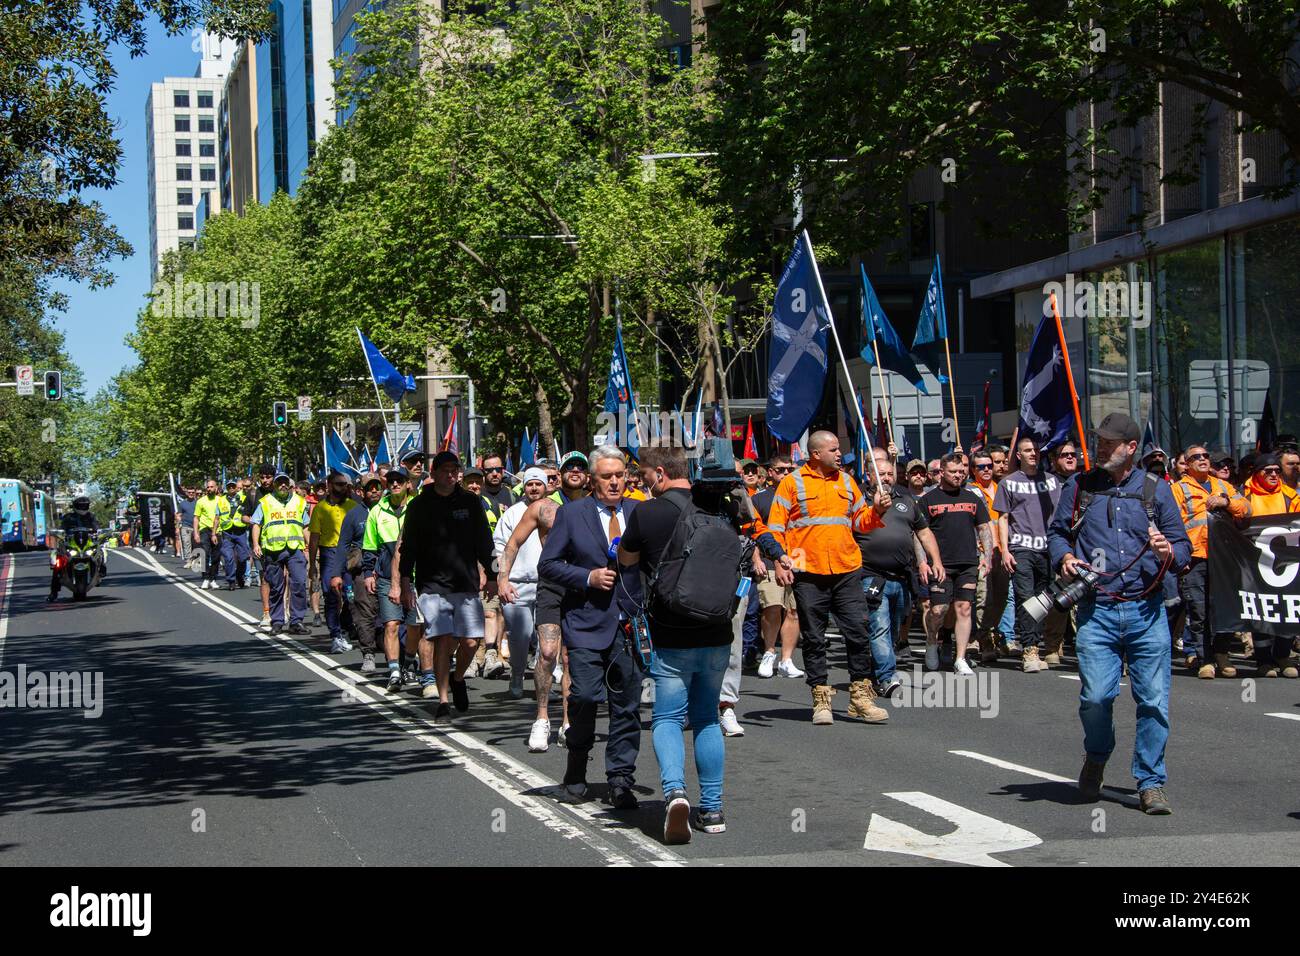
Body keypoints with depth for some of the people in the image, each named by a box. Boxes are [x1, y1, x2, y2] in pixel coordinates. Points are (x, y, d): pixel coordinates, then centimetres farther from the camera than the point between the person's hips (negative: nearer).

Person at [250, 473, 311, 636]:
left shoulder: (299, 502, 14)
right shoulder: (265, 503, 8)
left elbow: (305, 527, 19)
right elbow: (256, 525, 6)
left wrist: (309, 547, 12)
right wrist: (256, 544, -7)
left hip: (295, 549, 1)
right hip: (272, 549, -1)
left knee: (299, 583, -11)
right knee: (275, 588, 5)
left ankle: (296, 621, -6)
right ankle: (277, 622, 14)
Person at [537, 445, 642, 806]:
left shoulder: (641, 513, 9)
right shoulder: (571, 514, 3)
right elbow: (547, 564, 2)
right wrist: (588, 578, -10)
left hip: (632, 623, 2)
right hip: (587, 623, -2)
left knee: (627, 705, 2)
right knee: (584, 696, -11)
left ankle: (620, 781, 10)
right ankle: (576, 770, 11)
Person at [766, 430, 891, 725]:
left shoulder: (846, 481, 15)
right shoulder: (792, 482, 2)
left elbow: (859, 521, 20)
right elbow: (775, 526, 0)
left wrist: (876, 511, 0)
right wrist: (779, 560, -12)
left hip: (847, 571, 3)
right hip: (808, 573, -3)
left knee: (858, 634, -1)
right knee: (814, 639, 3)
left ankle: (861, 697, 7)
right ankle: (821, 698, 11)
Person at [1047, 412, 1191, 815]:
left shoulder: (1156, 491, 9)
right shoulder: (1079, 487, 11)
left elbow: (1183, 545, 11)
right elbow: (1056, 531, 19)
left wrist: (1169, 553, -12)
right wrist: (1064, 556, -2)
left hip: (1147, 611, 0)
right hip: (1096, 612, 0)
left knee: (1154, 700, -3)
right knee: (1095, 696, -9)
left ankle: (1150, 782, 10)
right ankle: (1096, 757, 21)